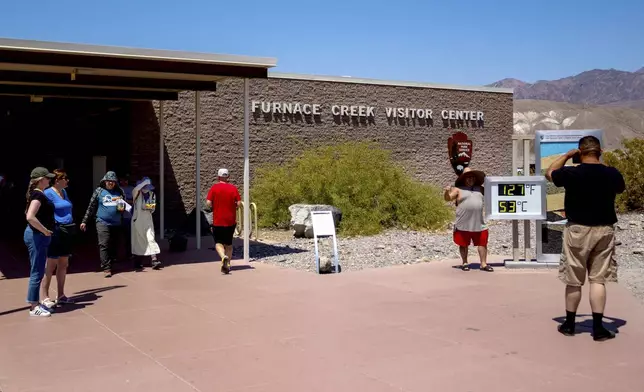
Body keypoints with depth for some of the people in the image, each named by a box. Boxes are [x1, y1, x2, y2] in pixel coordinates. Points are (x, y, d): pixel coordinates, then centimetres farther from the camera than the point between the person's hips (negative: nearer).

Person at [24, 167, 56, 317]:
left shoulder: (37, 194, 12)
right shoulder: (38, 195, -17)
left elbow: (30, 213, 25)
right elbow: (30, 217, -30)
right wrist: (45, 230, -19)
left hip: (38, 236, 10)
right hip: (37, 236, -10)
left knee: (38, 271, 15)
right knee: (37, 272, -4)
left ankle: (36, 303, 22)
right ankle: (34, 307, 2)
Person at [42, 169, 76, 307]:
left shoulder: (64, 191, 13)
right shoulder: (48, 193, -12)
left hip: (67, 231, 8)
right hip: (56, 232, -8)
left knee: (63, 264, 12)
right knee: (51, 266, -2)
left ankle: (61, 295, 20)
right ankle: (45, 297, 5)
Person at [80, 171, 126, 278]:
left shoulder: (119, 192, 9)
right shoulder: (99, 191, 4)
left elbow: (124, 205, 20)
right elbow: (91, 207, 6)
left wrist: (122, 208, -5)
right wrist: (84, 221, 5)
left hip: (117, 224, 3)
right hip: (102, 222, -3)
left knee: (114, 245, 7)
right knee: (104, 245, -11)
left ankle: (111, 264, 22)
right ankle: (106, 268, -12)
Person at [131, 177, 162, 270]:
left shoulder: (152, 195, 4)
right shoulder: (137, 194, -6)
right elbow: (135, 190, -32)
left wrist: (151, 208, -13)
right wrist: (145, 182, -26)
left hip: (148, 220, 2)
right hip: (137, 220, -2)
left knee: (151, 238, -9)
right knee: (138, 241, 6)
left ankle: (154, 260, -15)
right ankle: (138, 262, 19)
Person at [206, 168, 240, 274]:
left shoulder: (214, 188, -6)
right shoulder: (233, 188, -1)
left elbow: (208, 204, -12)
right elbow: (238, 204, -5)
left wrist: (214, 206, 9)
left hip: (218, 221, -2)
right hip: (231, 221, 2)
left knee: (218, 243, 4)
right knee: (229, 243, 15)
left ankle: (224, 257, -24)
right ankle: (227, 265, 16)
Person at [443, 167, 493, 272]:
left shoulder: (480, 189, 15)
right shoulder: (458, 189, 1)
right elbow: (448, 198, -10)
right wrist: (447, 192, -31)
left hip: (479, 223, 3)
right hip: (463, 224, -3)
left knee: (482, 243, 3)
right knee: (463, 244, 7)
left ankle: (483, 264, 11)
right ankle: (465, 263, 21)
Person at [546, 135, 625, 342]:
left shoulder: (571, 173, -12)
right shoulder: (613, 174, -4)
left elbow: (549, 173, 9)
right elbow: (620, 188, 20)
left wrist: (567, 155, 14)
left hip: (578, 230, -2)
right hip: (604, 230, 2)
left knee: (574, 281, 8)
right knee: (598, 279, 5)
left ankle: (569, 324, 19)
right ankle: (598, 328, 5)